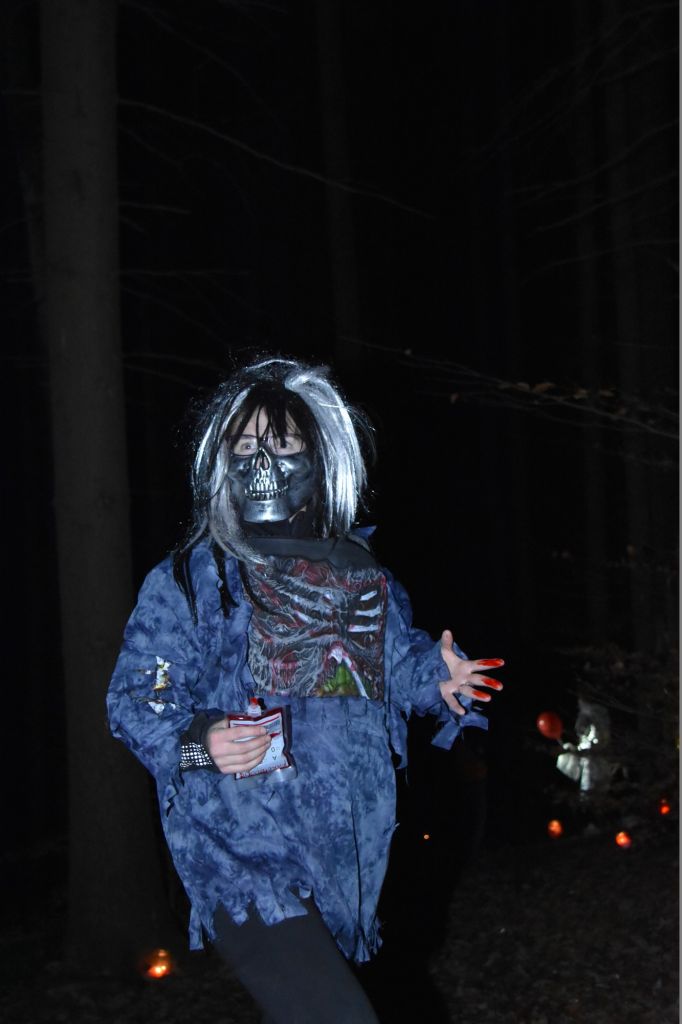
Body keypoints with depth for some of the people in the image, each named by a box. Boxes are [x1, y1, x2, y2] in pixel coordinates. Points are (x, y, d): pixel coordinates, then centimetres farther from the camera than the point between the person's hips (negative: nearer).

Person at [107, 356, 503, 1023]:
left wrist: (436, 675, 0)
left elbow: (394, 661, 23)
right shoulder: (190, 579, -4)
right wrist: (198, 741, -24)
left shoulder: (356, 574, 11)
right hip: (240, 854, -6)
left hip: (343, 855, 6)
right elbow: (133, 698, -4)